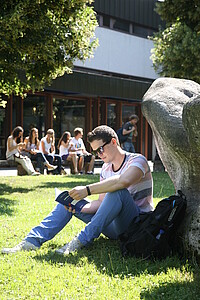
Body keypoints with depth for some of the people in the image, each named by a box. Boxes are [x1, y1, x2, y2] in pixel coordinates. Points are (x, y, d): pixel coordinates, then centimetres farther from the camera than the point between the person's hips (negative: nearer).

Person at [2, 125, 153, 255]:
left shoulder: (138, 160, -11)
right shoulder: (106, 168, 13)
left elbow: (123, 181, -34)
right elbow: (101, 202, 8)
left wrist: (88, 190, -34)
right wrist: (80, 207, -12)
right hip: (115, 227, 7)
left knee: (117, 191, -35)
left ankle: (82, 240, -32)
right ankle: (32, 241, -11)